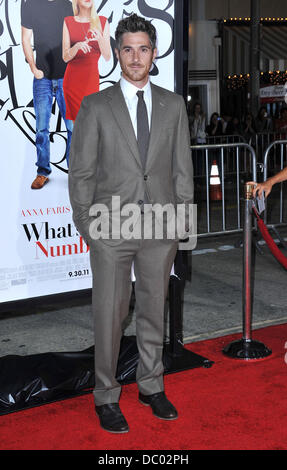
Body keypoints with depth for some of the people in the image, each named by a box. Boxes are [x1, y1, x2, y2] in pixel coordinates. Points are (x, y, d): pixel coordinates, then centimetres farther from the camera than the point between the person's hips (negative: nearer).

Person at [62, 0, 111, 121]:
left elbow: (107, 57, 1)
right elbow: (65, 57, 0)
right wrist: (77, 46, -21)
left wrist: (100, 39, -17)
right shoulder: (68, 22, 4)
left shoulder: (103, 21, 5)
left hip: (92, 78, 0)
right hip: (73, 79, 0)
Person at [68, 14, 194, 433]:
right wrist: (86, 224, -4)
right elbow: (81, 171, 1)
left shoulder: (173, 105, 8)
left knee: (155, 308, 12)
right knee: (110, 311, 4)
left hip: (161, 225, 3)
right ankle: (106, 396, 19)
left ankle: (151, 386, 29)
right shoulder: (96, 106, 1)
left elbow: (182, 167, 9)